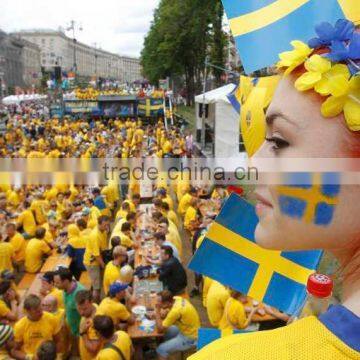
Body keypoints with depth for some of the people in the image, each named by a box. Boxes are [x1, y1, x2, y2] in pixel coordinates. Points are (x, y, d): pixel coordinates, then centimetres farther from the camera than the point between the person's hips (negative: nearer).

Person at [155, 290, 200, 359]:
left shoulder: (176, 310, -33)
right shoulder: (176, 299, -9)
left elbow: (160, 328, -24)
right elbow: (167, 312, 11)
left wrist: (157, 311, -17)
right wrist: (158, 315, -6)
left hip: (190, 338, -9)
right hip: (191, 330, 9)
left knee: (161, 349, -10)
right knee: (165, 331, 20)